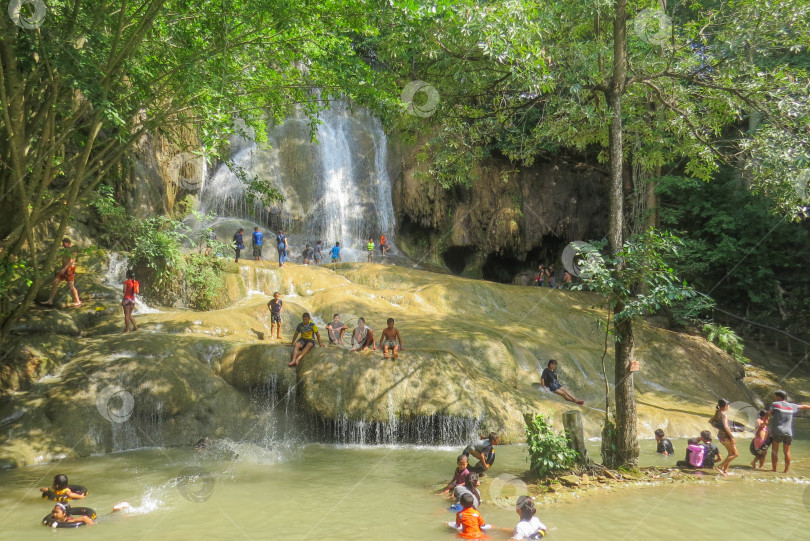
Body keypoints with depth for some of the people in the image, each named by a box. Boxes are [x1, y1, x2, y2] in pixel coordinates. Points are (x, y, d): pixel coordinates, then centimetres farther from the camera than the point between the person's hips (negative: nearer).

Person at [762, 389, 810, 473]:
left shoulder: (775, 404, -2)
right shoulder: (791, 406, 9)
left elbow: (767, 415, -8)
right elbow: (803, 406, 25)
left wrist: (765, 421, 11)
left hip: (777, 432, -3)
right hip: (788, 433, 3)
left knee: (775, 451, 5)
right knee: (787, 452, 12)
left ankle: (774, 469, 4)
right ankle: (786, 470, 12)